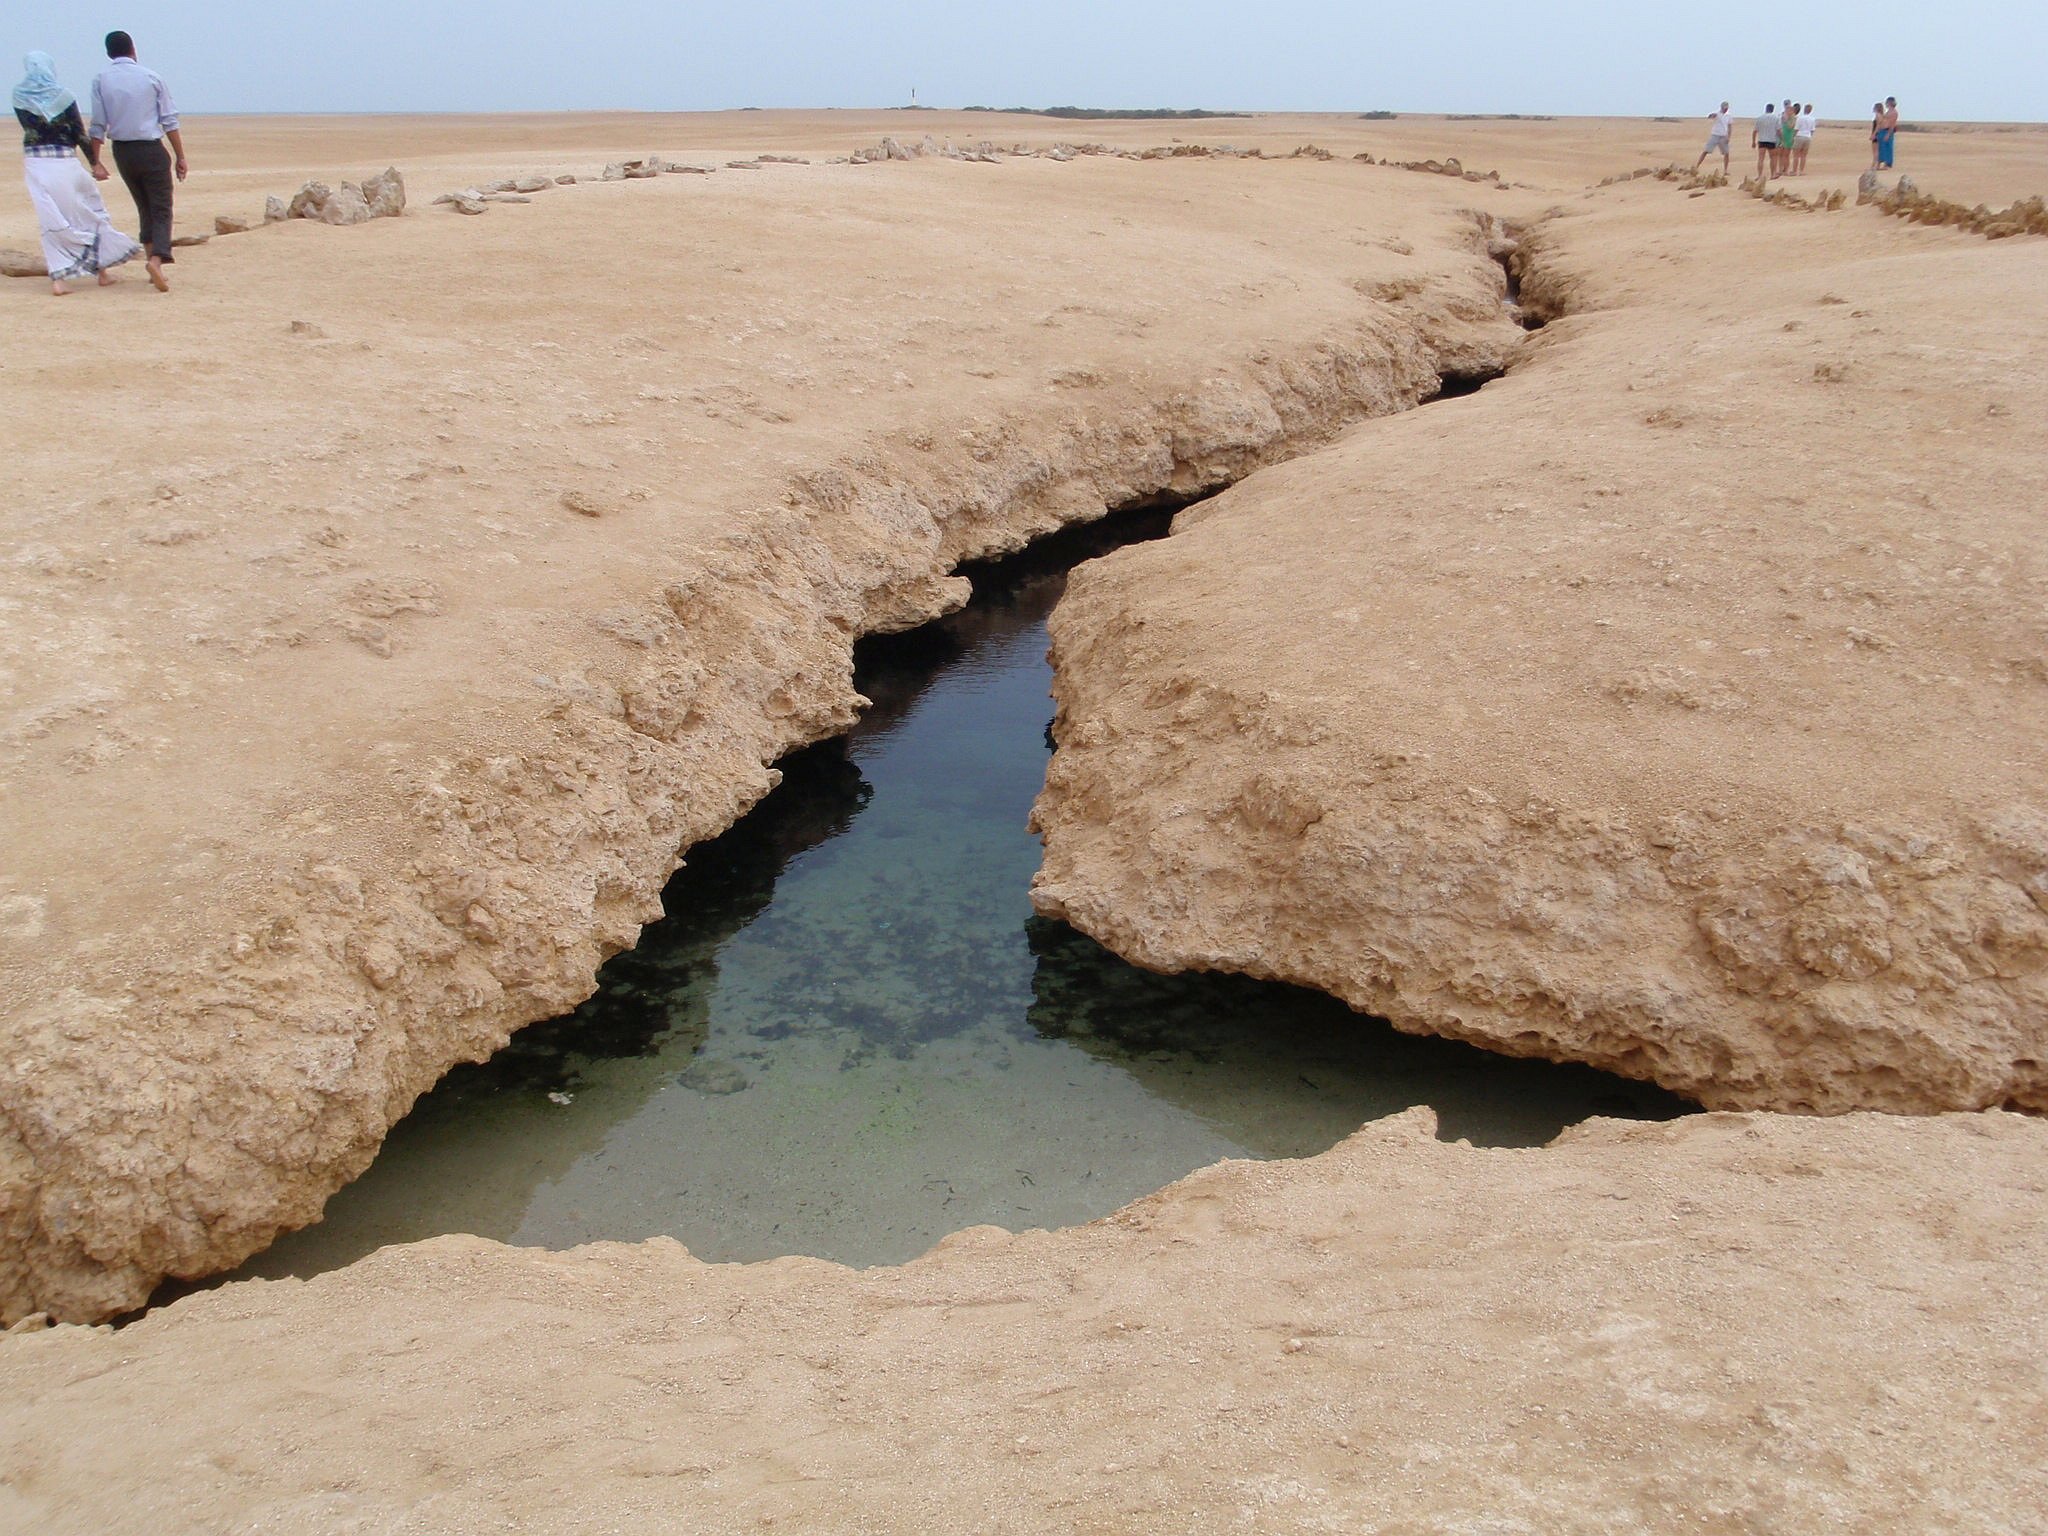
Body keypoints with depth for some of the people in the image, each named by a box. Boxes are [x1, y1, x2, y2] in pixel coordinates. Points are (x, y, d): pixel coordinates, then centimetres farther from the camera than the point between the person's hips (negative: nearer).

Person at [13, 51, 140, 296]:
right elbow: (80, 135, -5)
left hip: (35, 163, 2)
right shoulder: (63, 97, -6)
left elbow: (29, 129, 10)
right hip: (65, 162, -2)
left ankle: (58, 278, -6)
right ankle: (103, 271, 17)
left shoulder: (19, 97, 2)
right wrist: (95, 163, 3)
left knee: (51, 221, 3)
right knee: (90, 212, 13)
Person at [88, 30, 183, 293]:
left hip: (122, 152, 3)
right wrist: (180, 156, 1)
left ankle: (152, 257, 17)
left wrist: (95, 161, 5)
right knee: (161, 209, -5)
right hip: (152, 150, -3)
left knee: (144, 207, 17)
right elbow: (170, 121, -4)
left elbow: (98, 124, 0)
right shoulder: (151, 77, -2)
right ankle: (158, 259, -28)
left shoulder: (101, 80, 3)